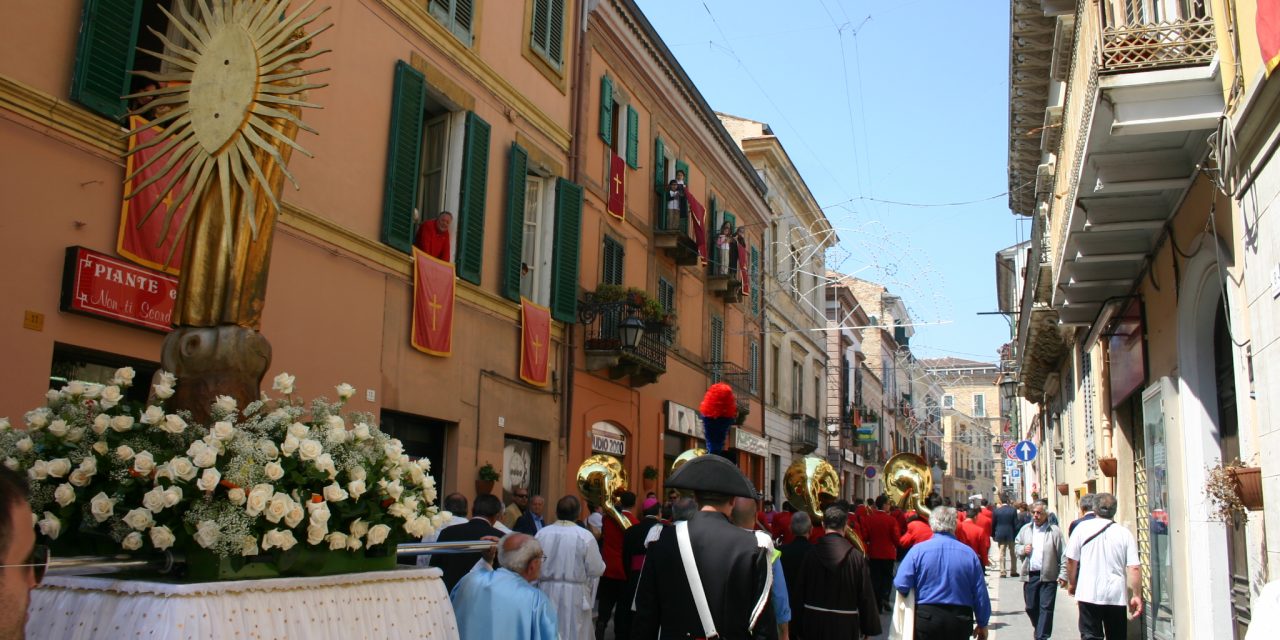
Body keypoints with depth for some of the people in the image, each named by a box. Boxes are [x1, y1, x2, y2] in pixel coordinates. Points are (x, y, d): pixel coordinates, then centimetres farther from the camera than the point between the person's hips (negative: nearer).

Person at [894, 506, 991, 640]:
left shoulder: (918, 549, -8)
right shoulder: (969, 553, -3)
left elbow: (901, 585, -12)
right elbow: (981, 594, 0)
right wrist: (982, 624, 12)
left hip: (926, 619, -2)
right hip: (960, 623, 2)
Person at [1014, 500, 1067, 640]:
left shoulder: (1054, 531, -3)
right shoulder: (1025, 529, 9)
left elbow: (1063, 554, -4)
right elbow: (1016, 544, 21)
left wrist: (1063, 574, -9)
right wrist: (1022, 549, -2)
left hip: (1048, 576, -4)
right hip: (1029, 576, 4)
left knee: (1046, 608, -3)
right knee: (1031, 607, 11)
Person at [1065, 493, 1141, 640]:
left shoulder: (1083, 527, -2)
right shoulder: (1124, 533, 0)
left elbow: (1071, 560, 1)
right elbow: (1134, 568, -5)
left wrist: (1071, 583, 16)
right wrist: (1136, 596, 2)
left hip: (1089, 594, -1)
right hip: (1116, 595, 2)